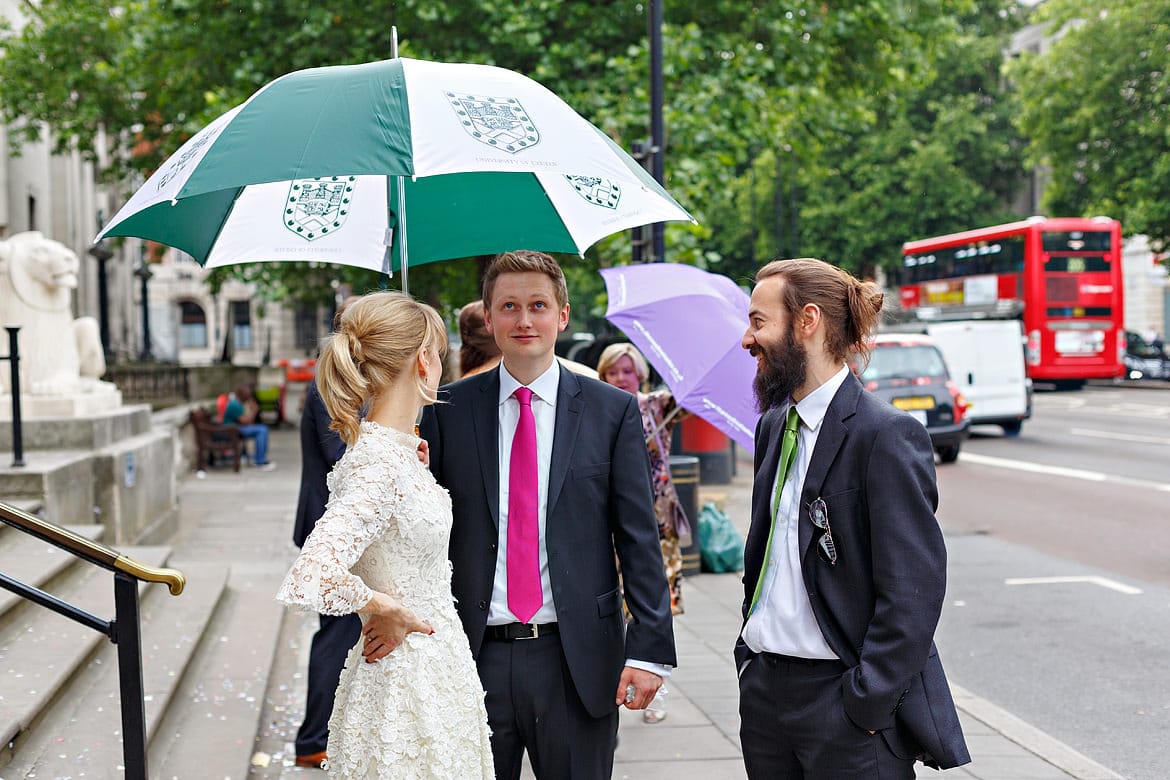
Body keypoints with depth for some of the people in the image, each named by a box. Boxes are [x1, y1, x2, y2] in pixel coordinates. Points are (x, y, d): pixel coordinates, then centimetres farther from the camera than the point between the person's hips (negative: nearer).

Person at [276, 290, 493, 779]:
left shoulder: (395, 450, 4)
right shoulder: (378, 465, -24)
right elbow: (307, 582, -35)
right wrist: (386, 607, -20)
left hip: (437, 673, 9)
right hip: (405, 679, -9)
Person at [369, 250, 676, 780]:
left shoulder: (612, 410, 2)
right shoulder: (448, 411, 4)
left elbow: (639, 538, 0)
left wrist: (648, 650, -7)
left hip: (576, 660, -1)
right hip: (476, 657, 1)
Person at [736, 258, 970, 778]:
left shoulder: (886, 435, -14)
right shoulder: (773, 426, 11)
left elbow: (913, 589, -16)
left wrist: (866, 705, -17)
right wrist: (749, 655, 12)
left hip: (842, 696, -7)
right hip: (764, 690, 7)